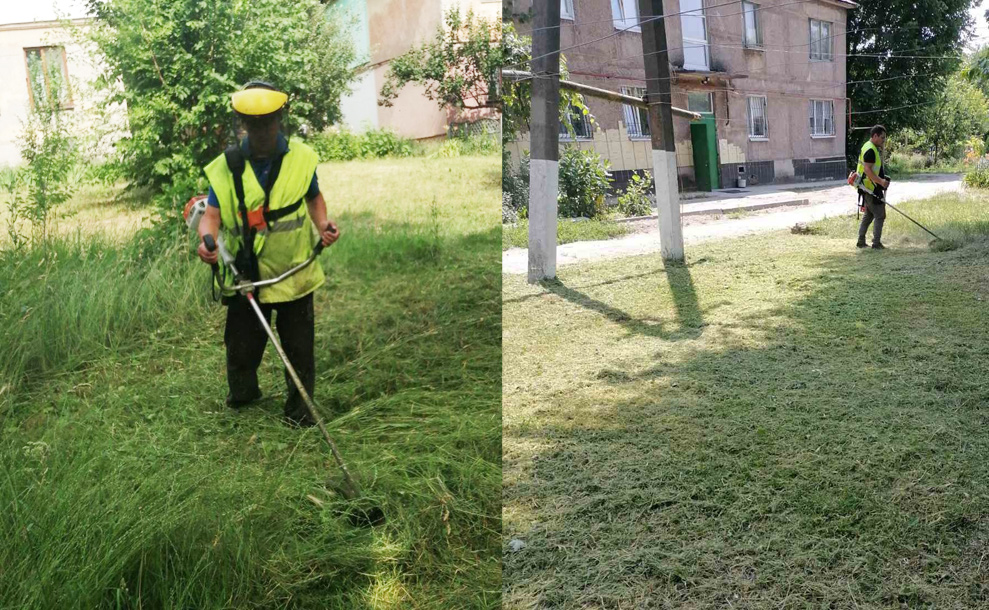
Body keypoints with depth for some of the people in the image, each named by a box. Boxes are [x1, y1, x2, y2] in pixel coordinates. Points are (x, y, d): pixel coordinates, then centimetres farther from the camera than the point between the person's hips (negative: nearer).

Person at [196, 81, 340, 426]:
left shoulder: (302, 159, -1)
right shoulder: (226, 167, -5)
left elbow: (314, 198, 14)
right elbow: (212, 214, -10)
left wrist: (322, 223, -6)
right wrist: (207, 239, -32)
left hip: (295, 272, 0)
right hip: (244, 275, 0)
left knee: (299, 346, 8)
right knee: (241, 345, 11)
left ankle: (299, 407, 27)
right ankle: (241, 396, 40)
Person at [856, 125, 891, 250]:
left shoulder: (873, 148, 17)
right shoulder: (870, 150, -17)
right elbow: (867, 170, -25)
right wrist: (881, 181, -28)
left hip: (868, 188, 11)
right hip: (871, 188, -11)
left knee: (869, 215, 17)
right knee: (880, 216, -6)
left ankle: (861, 242, 21)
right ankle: (876, 243, -3)